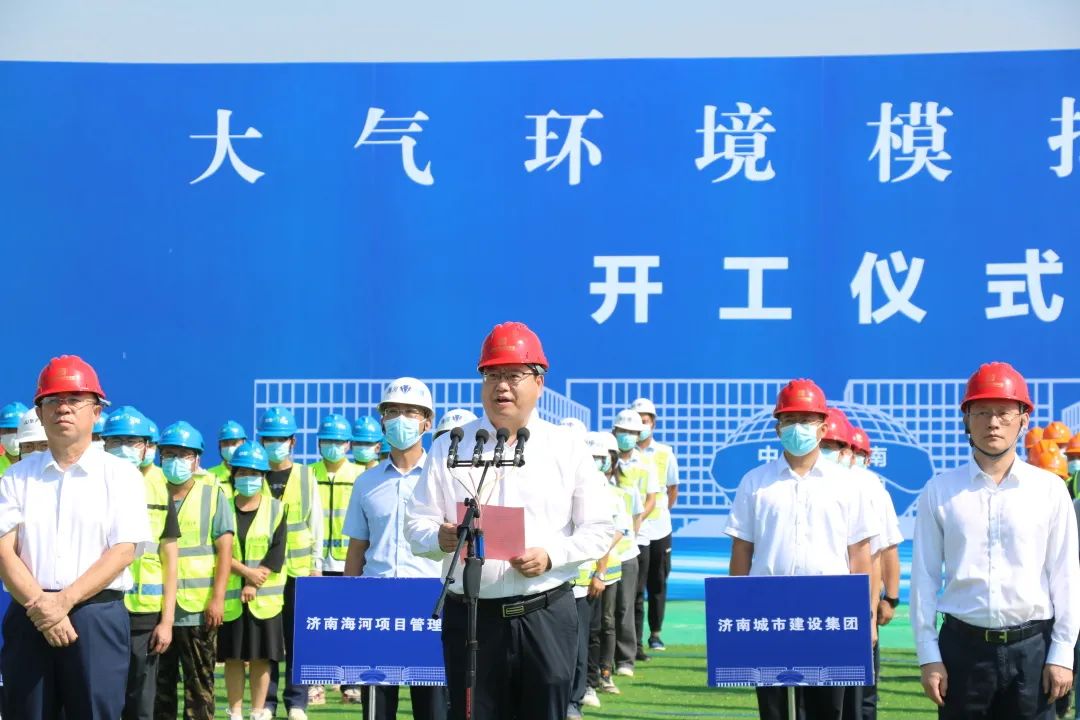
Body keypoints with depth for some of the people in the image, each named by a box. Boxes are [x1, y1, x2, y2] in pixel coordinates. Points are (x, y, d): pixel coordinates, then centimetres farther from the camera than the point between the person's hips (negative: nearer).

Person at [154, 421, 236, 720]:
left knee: (199, 682, 2)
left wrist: (217, 597, -10)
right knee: (160, 680, 9)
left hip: (198, 607, -3)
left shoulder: (212, 493, 1)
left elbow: (224, 549, -2)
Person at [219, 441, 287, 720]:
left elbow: (276, 556, -4)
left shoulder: (275, 509, 2)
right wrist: (246, 572, -14)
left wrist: (254, 585, -12)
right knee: (233, 657, 5)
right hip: (229, 595, 1)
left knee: (261, 657, 3)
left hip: (264, 597, 0)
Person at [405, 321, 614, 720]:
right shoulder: (449, 447, 9)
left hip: (547, 615, 0)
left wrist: (551, 555, -12)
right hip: (470, 615, 1)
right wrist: (440, 538, -17)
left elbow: (598, 530, 5)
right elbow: (416, 524, 6)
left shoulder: (568, 446, 7)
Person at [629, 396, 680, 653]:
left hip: (658, 529, 2)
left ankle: (655, 633, 16)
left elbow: (673, 490, 15)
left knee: (658, 584, 7)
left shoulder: (665, 453, 6)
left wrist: (661, 512, 7)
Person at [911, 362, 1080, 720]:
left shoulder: (1050, 490, 2)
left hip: (1032, 647, 0)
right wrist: (928, 656, -2)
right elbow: (925, 578, 2)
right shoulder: (940, 491, 2)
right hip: (963, 645, 0)